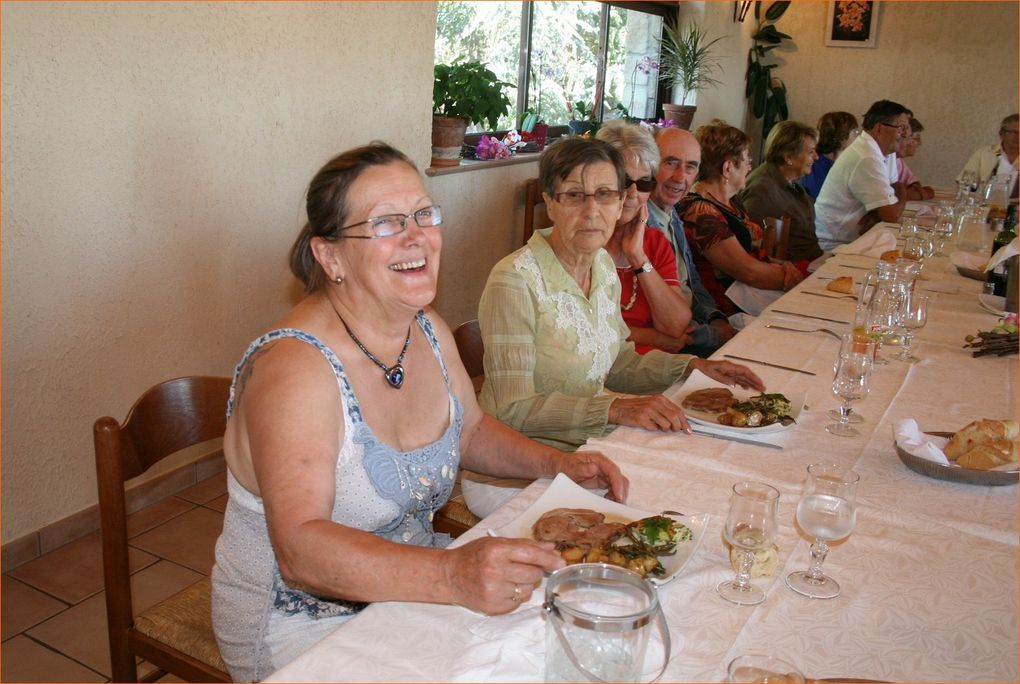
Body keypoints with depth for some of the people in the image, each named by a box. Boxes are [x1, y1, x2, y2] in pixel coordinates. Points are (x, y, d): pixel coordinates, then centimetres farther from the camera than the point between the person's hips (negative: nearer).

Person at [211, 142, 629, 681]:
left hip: (408, 589, 7)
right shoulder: (295, 369, -26)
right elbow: (300, 548, -35)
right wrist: (452, 576, -47)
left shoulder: (430, 333, 0)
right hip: (305, 627, -7)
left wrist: (557, 464, 1)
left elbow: (470, 431, 17)